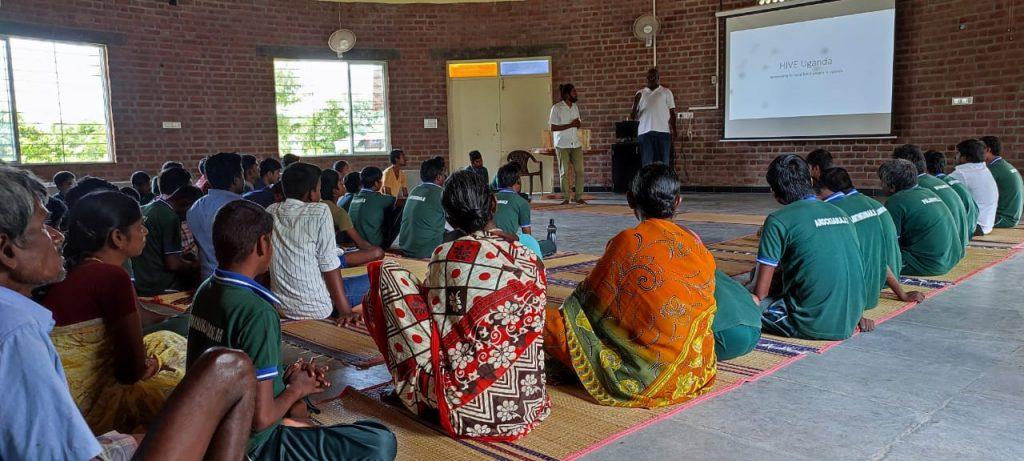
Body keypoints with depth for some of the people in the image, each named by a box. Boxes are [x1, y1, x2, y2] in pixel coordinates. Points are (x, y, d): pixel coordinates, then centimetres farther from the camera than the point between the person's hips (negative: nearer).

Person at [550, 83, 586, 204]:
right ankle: (565, 197, 7)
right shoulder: (556, 108, -7)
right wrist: (570, 125, -17)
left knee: (579, 171, -1)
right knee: (564, 172, 0)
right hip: (562, 145, -5)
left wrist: (578, 125, -6)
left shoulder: (576, 106, 11)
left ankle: (578, 196, 7)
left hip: (576, 144, 5)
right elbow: (553, 128, -11)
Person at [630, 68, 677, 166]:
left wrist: (674, 131, -3)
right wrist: (635, 103, -8)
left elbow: (672, 113, 8)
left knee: (663, 164, -2)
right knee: (646, 164, -3)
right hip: (644, 132, 1)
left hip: (662, 132, -1)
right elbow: (633, 116, 10)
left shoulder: (666, 92, 11)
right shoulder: (640, 94, 14)